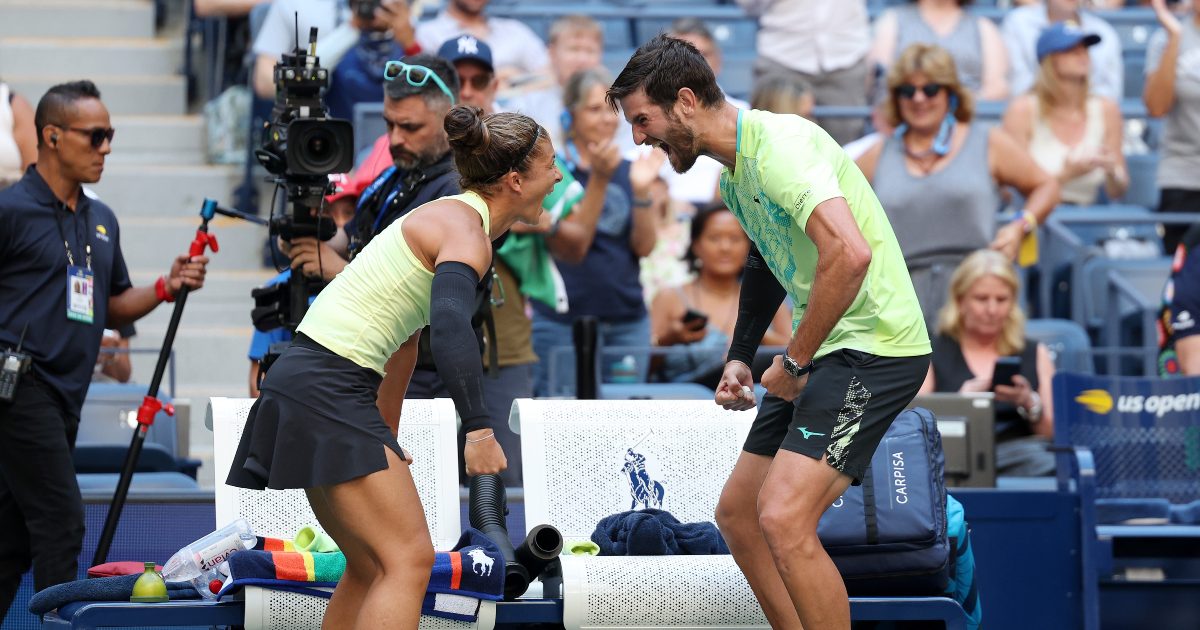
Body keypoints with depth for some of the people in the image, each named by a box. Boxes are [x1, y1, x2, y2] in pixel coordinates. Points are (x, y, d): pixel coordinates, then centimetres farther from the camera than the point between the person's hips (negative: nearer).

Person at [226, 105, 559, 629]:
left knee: (372, 567, 15)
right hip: (328, 392, -10)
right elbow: (450, 325, -32)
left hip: (311, 385, 10)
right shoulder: (467, 231, -12)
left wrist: (385, 439, 38)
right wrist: (478, 429, -39)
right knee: (410, 559, -13)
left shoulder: (450, 219, 18)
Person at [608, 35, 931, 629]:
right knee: (737, 513, 14)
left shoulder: (779, 144, -19)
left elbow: (849, 254, -32)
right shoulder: (733, 178, 12)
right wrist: (740, 357, 19)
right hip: (821, 352, 11)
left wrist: (793, 363, -21)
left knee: (784, 520, -22)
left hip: (874, 346, -11)